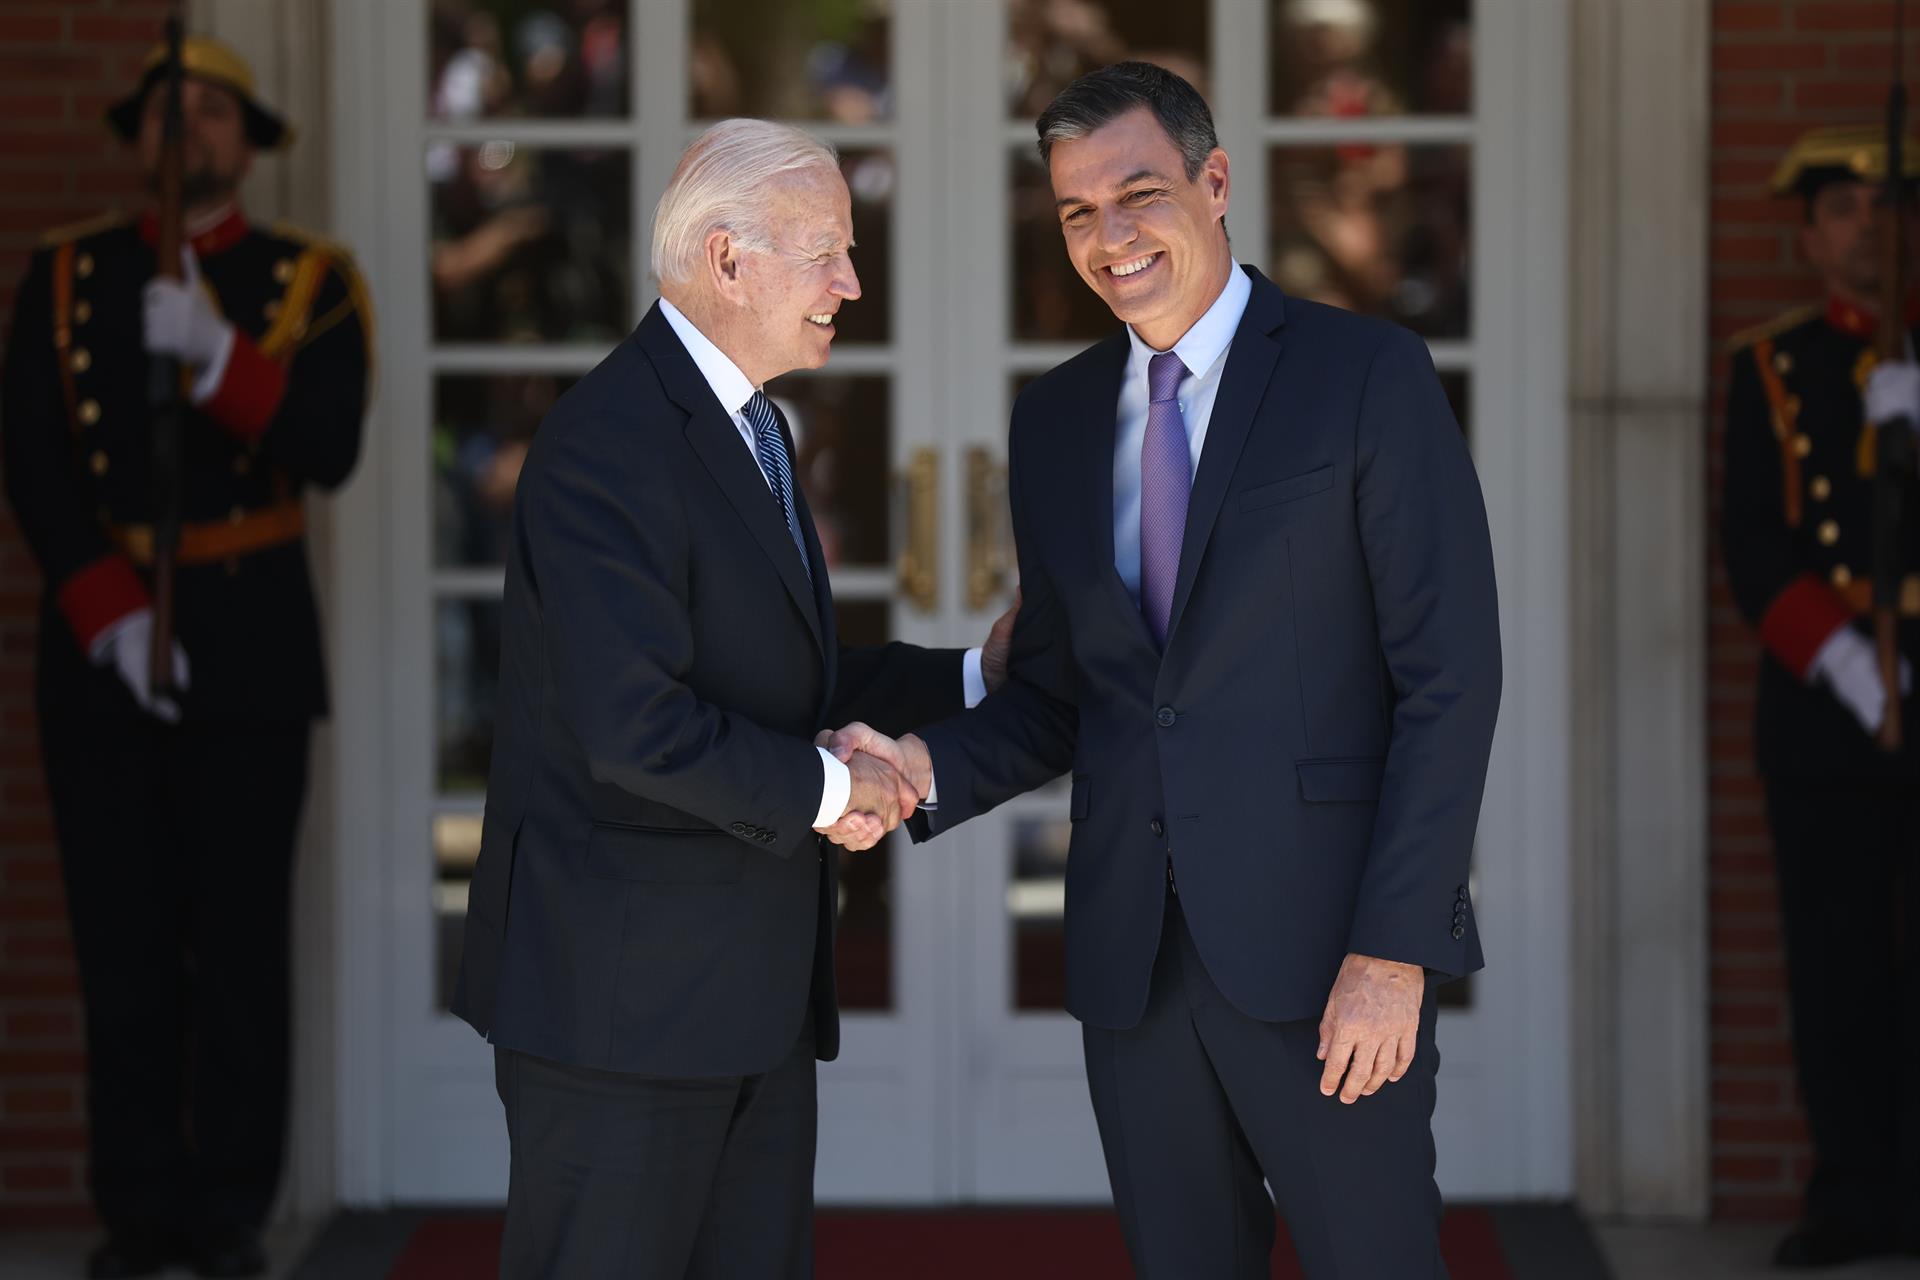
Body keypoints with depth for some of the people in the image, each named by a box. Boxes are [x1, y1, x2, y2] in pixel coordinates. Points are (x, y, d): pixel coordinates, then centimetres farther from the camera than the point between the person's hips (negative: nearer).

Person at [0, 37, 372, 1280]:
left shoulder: (310, 281, 5)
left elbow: (328, 451, -8)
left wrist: (218, 358, -23)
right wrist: (109, 614, -12)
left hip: (251, 649, -1)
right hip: (100, 639, 1)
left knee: (243, 944, -1)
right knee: (123, 945, 2)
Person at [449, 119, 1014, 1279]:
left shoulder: (748, 425, 15)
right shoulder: (608, 444, -18)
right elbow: (636, 727, -26)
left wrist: (978, 678, 12)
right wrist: (826, 789, -14)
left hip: (756, 996, 10)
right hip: (626, 991, -10)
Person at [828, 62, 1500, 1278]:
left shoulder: (1367, 376, -4)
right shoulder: (1056, 420, 13)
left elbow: (1449, 676, -8)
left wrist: (1393, 951, -15)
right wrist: (930, 767, -4)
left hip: (1322, 949, -5)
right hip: (1133, 952, 5)